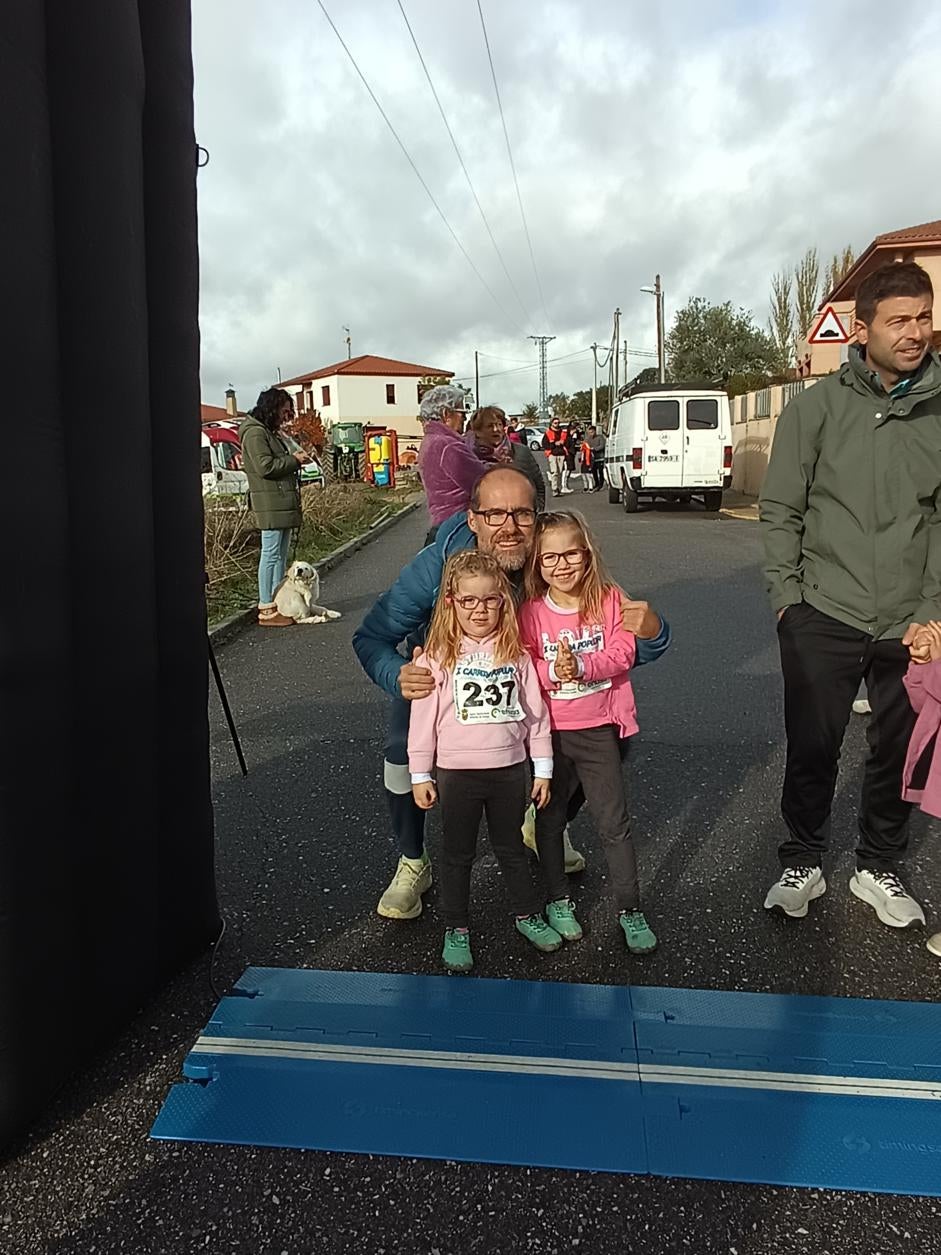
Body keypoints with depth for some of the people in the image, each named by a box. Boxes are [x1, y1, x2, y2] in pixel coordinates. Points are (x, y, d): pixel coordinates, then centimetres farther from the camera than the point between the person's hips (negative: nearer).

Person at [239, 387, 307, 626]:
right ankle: (266, 609, -7)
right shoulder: (255, 433, -10)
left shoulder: (269, 433, 22)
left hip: (283, 503, 10)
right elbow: (265, 467, -18)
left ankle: (279, 603, 17)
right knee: (271, 555, -9)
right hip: (271, 504, -10)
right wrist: (293, 460, -9)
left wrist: (294, 458, 12)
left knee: (281, 555, 11)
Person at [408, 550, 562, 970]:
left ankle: (528, 915, 39)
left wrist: (542, 768, 5)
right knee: (457, 855, 14)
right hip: (457, 772, -2)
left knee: (512, 848, 20)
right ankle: (456, 931, 30)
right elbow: (422, 717, -5)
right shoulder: (438, 655, -8)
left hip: (510, 769, 2)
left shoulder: (515, 652, -1)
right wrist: (420, 775, -4)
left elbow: (535, 711, 4)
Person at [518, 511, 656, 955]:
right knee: (550, 818, 14)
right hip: (548, 732, 1)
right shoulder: (530, 611, -7)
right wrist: (552, 671, -27)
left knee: (614, 822, 5)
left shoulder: (609, 599, -5)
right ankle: (558, 900, 34)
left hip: (599, 729, 0)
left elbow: (623, 653, -11)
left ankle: (630, 909, 21)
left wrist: (580, 666, -25)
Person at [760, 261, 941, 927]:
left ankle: (880, 867, 35)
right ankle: (803, 863, 28)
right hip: (824, 617, -2)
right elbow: (781, 510, 0)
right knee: (812, 750, 6)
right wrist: (786, 597, -5)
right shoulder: (818, 407, -1)